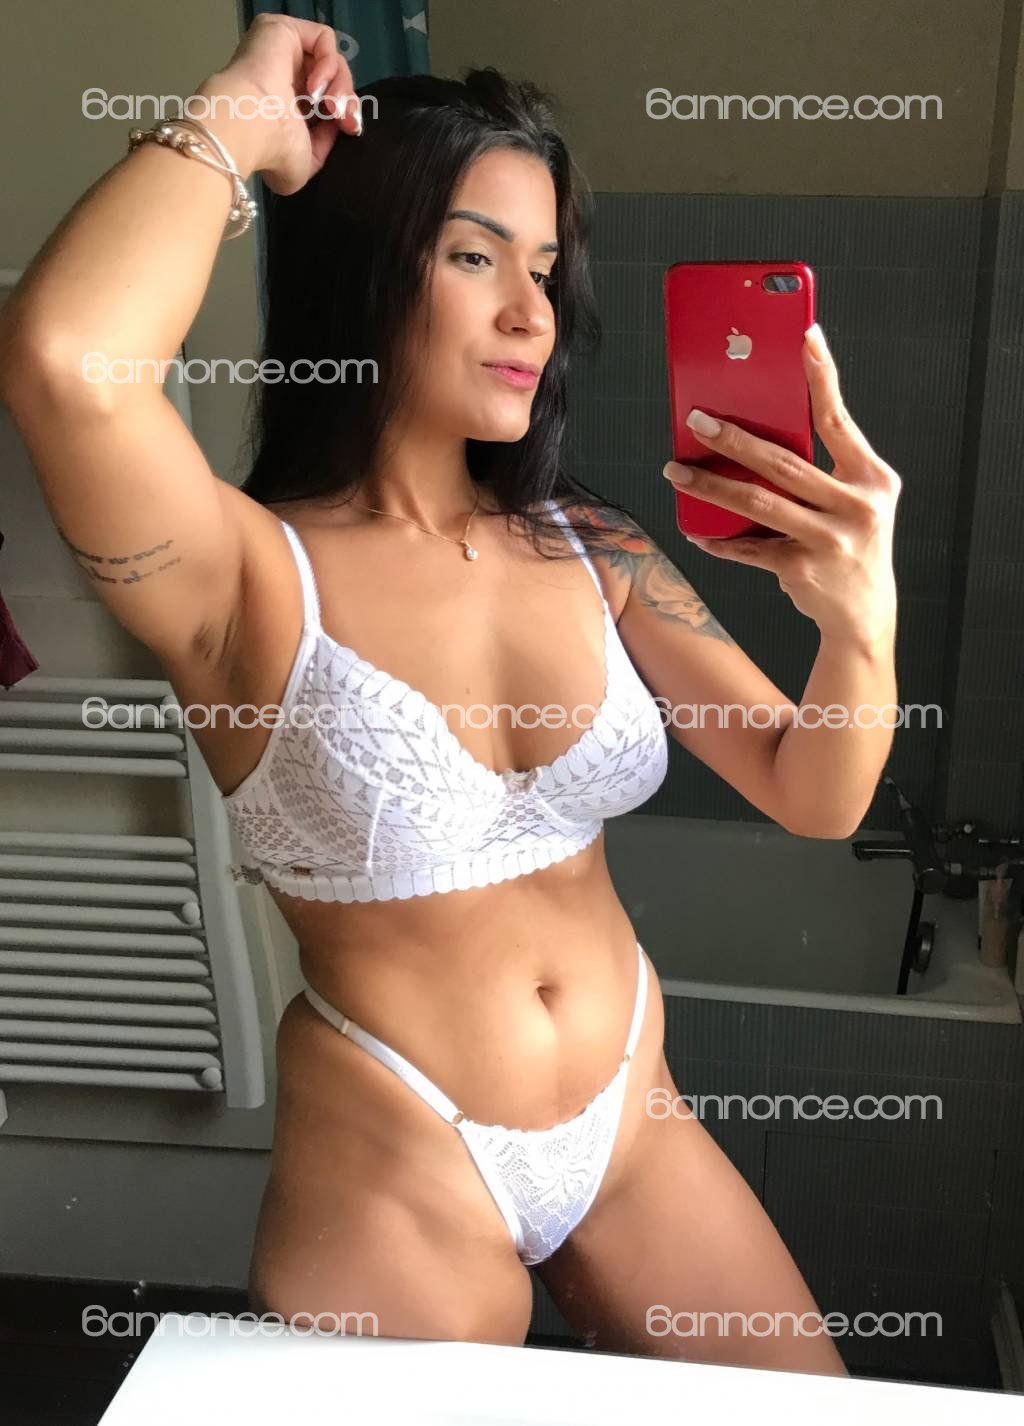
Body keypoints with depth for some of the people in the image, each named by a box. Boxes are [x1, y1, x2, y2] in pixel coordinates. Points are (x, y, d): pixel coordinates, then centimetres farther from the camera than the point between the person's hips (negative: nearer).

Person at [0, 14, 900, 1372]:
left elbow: (814, 799, -5)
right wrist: (241, 121, -20)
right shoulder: (251, 571, -16)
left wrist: (860, 615, -26)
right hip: (392, 1175, -4)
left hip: (635, 1128, 5)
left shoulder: (589, 549, -2)